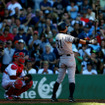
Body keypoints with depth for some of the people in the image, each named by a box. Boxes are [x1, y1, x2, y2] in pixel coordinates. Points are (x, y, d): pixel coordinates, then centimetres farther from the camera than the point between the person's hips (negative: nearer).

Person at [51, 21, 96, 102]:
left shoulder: (57, 36, 6)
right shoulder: (66, 37, -17)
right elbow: (76, 40, -25)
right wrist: (88, 42, -25)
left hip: (62, 58, 7)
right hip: (69, 57, -7)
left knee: (59, 79, 13)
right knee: (71, 79, -5)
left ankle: (53, 96, 12)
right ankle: (71, 97, -12)